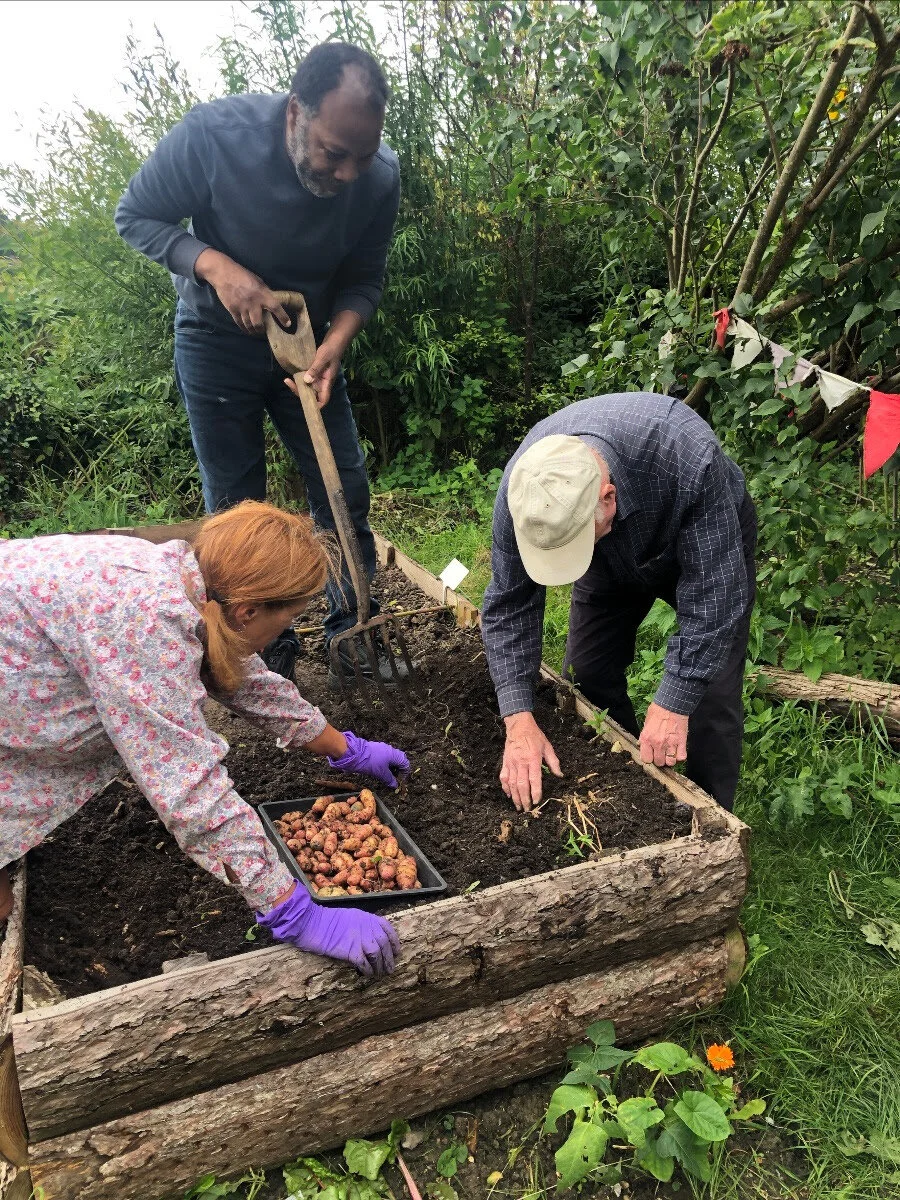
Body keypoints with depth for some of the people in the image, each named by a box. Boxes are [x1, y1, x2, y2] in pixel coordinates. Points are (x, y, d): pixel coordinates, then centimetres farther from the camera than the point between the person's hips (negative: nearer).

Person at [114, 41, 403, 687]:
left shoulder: (380, 175, -18)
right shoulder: (214, 133, -26)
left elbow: (364, 278, -5)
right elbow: (136, 215, -12)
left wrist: (336, 342, -24)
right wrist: (217, 267, -28)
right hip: (218, 341, -2)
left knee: (346, 493, 1)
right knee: (237, 509, 0)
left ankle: (353, 630, 18)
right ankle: (267, 647, 16)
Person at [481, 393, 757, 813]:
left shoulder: (688, 459, -44)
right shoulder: (521, 488, -33)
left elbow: (712, 595, -36)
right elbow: (509, 606, -24)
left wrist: (672, 705, -35)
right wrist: (519, 720, -31)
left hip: (708, 544, -3)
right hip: (612, 559, 3)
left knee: (709, 698, -10)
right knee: (586, 680, 1)